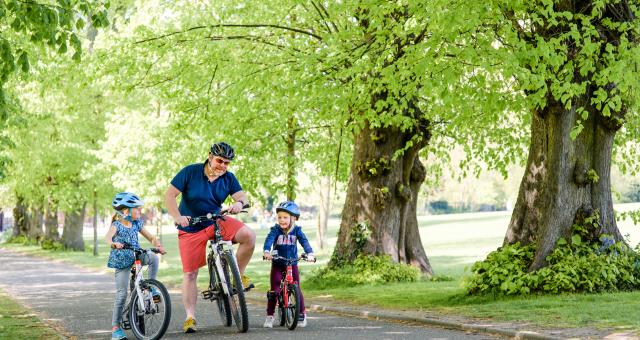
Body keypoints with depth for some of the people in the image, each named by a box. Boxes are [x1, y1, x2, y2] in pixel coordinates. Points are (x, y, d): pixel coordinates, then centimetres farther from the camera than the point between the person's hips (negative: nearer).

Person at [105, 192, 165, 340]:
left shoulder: (137, 224, 2)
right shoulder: (117, 225, -13)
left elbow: (150, 237, 5)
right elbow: (108, 236, -32)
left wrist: (158, 245, -16)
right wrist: (113, 244, -55)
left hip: (136, 256, 4)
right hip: (122, 260, -4)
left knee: (153, 258, -27)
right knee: (122, 294, -7)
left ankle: (151, 288, -12)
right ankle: (115, 327, 1)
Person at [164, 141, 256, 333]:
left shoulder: (228, 178, -2)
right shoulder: (190, 172, -12)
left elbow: (242, 196, -10)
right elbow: (169, 195, -14)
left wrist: (239, 203, -36)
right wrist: (177, 217, -30)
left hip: (217, 222, 2)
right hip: (191, 229, -2)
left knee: (249, 235, -23)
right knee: (189, 274, -4)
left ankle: (238, 275, -4)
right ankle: (190, 317, 5)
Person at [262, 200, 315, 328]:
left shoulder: (296, 230, -6)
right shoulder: (276, 229, -10)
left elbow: (304, 241, -17)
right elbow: (269, 239, -25)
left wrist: (309, 253, -35)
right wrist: (266, 251, -44)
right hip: (277, 264, -1)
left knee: (297, 289, 0)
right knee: (274, 291, -4)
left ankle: (302, 314, 13)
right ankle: (269, 316, 5)